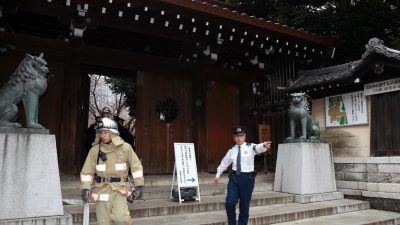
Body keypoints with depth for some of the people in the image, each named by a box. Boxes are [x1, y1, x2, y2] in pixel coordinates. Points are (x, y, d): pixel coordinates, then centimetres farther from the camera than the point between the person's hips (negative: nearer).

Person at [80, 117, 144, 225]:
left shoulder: (125, 148, -3)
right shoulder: (95, 150, 0)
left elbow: (136, 166, 1)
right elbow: (87, 171, 2)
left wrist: (138, 185, -2)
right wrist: (86, 188, -9)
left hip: (119, 189, -2)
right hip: (102, 189, 2)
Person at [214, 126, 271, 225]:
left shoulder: (251, 147, -5)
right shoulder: (232, 150, 6)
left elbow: (259, 148, -28)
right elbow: (224, 162, 18)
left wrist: (264, 146, -52)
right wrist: (218, 175, 25)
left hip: (247, 178, -2)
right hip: (234, 177, 3)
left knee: (244, 205, 7)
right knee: (229, 203, -6)